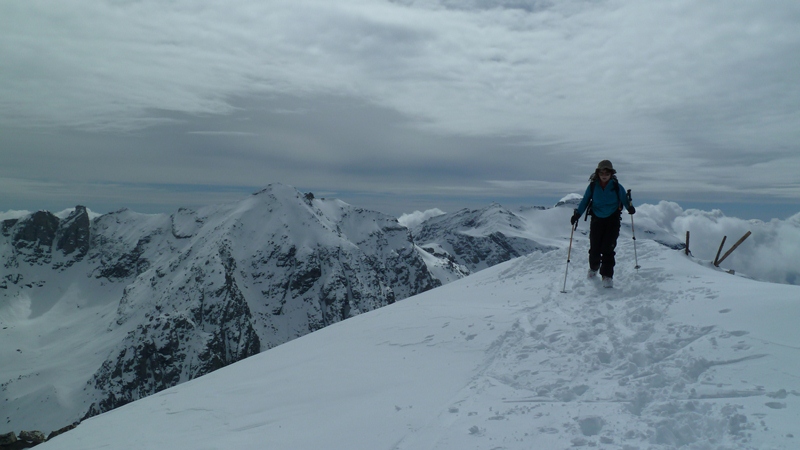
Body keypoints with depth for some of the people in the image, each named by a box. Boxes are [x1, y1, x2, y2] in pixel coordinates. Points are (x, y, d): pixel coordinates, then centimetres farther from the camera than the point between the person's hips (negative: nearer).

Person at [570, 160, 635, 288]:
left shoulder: (617, 187, -5)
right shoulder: (593, 186, -2)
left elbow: (624, 199, 1)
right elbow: (585, 201, 3)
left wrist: (630, 207, -21)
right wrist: (577, 214, -8)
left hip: (612, 220, -1)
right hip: (597, 220, 2)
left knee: (608, 249, -11)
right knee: (594, 248, 1)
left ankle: (607, 276, -4)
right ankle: (594, 268, 32)